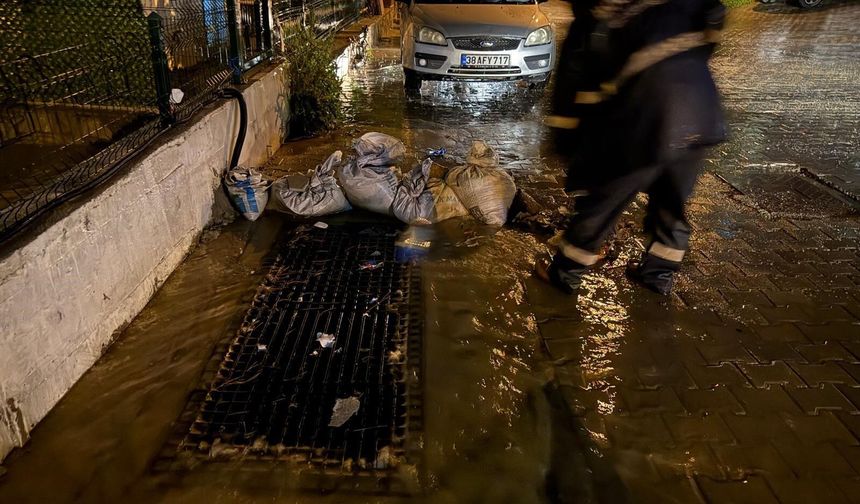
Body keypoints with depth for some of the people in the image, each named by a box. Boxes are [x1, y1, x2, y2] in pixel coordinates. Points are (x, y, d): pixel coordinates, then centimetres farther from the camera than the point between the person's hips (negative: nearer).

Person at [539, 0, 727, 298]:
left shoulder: (591, 26, 7)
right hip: (700, 117, 5)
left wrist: (568, 143, 16)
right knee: (672, 203, 23)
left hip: (643, 123, -4)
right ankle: (660, 273, 38)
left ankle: (566, 273, 26)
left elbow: (571, 90, 8)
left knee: (601, 203, 11)